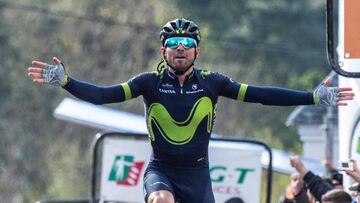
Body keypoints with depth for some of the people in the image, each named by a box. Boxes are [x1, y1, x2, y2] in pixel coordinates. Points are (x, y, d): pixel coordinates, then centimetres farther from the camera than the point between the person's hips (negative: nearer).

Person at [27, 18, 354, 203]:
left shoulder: (211, 82, -4)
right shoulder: (150, 82, -6)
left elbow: (260, 95, -6)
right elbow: (101, 95, -13)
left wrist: (315, 97, -11)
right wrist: (64, 80, -28)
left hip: (197, 174, 2)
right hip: (160, 171, -2)